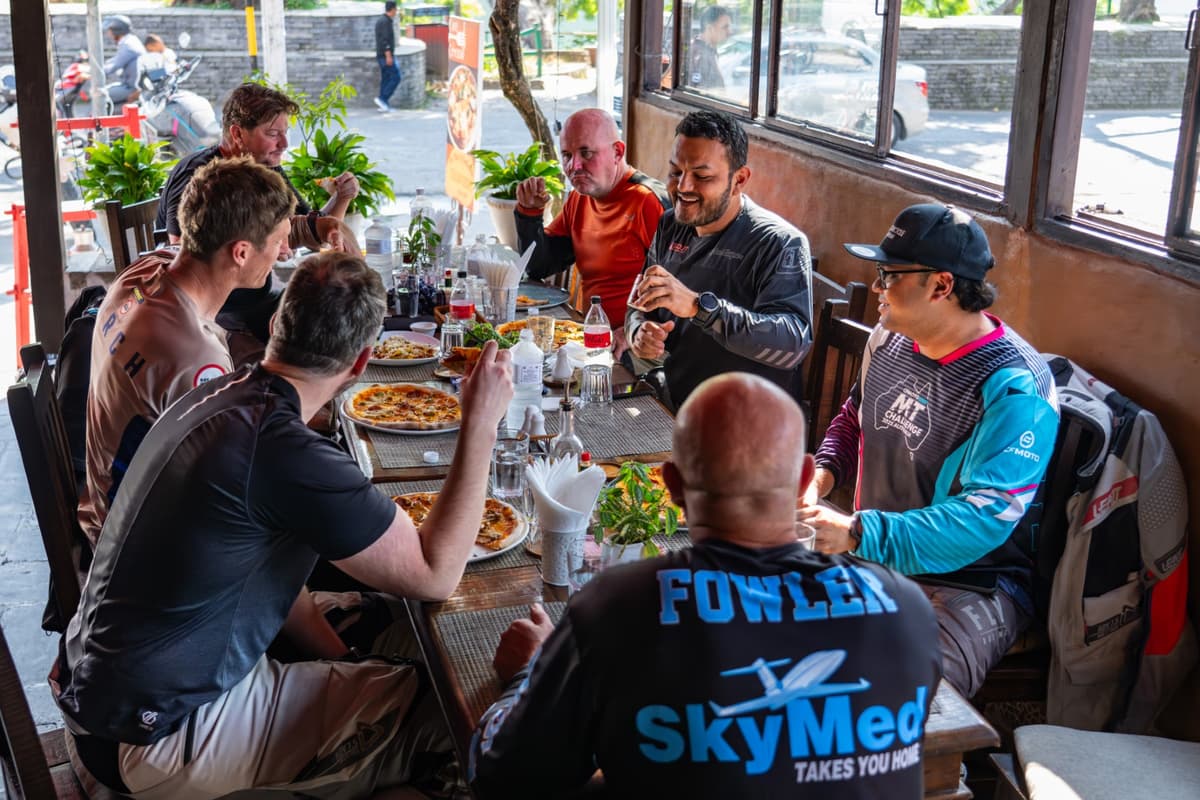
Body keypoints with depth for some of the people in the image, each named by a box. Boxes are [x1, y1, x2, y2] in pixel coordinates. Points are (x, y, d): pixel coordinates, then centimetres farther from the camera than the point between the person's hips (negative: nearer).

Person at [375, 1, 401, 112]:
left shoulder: (380, 20, 15)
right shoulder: (386, 21, -16)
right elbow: (385, 39, -23)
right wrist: (388, 56, -25)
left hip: (381, 55, 10)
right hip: (386, 54, -10)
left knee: (385, 79, 10)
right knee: (396, 77, -7)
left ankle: (382, 105, 9)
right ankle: (382, 99, -9)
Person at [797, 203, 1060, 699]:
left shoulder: (1015, 388, -21)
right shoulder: (890, 338, 4)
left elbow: (984, 519, -29)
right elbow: (852, 419, 23)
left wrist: (858, 533, -37)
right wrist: (822, 473, 0)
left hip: (968, 583, -7)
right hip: (870, 559, 8)